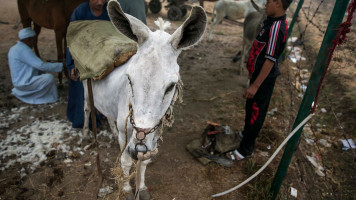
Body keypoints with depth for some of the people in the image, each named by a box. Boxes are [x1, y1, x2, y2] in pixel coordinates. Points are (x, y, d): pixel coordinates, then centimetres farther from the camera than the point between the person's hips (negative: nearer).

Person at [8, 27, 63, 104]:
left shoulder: (14, 48, 12)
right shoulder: (23, 50, -19)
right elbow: (41, 65, -24)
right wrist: (60, 65, -18)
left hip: (18, 82, 10)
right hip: (24, 83, -10)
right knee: (49, 78, -25)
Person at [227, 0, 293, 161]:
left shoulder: (276, 28, -23)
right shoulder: (273, 22, 7)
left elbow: (270, 60, -27)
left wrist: (255, 85, -26)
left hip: (264, 79, -10)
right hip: (259, 74, 10)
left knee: (255, 112, 1)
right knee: (251, 107, 24)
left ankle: (246, 149, 16)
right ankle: (247, 133, 46)